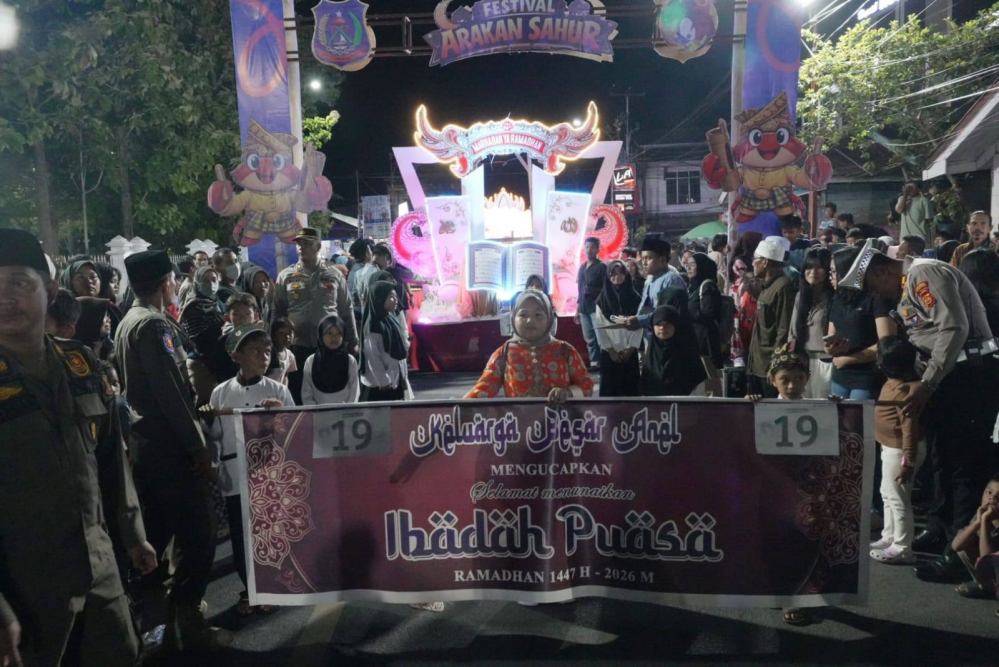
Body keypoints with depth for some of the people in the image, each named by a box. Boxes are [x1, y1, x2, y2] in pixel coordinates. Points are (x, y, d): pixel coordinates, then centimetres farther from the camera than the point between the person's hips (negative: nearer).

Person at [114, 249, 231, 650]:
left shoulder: (127, 323, 15)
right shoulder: (155, 324, -15)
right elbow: (168, 392, -22)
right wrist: (197, 445, -18)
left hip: (144, 444, 10)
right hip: (170, 447, -10)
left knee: (155, 534, 17)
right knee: (196, 533, -3)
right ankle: (188, 623, 4)